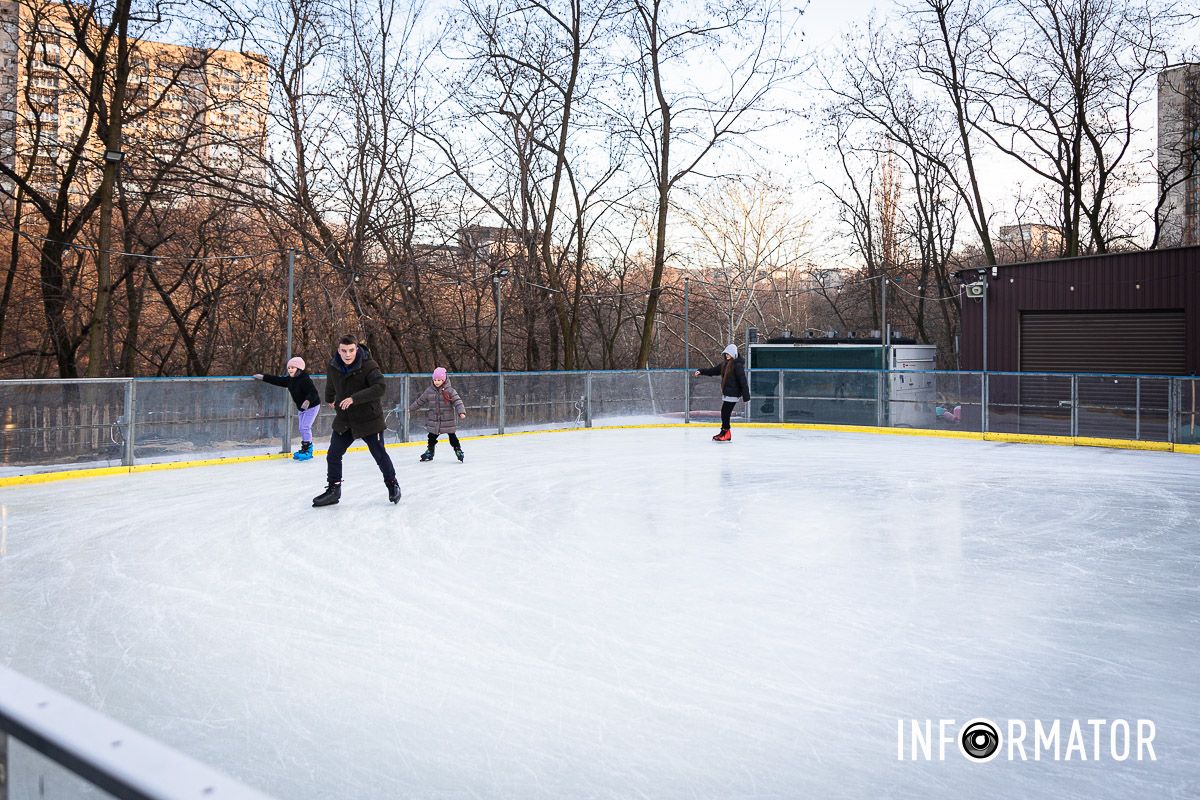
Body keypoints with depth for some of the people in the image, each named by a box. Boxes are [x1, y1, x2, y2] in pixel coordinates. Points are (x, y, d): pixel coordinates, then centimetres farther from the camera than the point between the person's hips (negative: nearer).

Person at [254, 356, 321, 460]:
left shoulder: (305, 380, -26)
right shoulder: (289, 379, 0)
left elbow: (313, 392, -34)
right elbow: (277, 380, 9)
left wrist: (308, 401, -52)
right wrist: (263, 377, 7)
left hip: (312, 406, -9)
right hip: (301, 407, 9)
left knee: (305, 427, -13)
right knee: (302, 428, 11)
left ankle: (307, 450, -5)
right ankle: (305, 448, 19)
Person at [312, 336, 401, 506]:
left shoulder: (368, 365, -21)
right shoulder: (333, 365, -4)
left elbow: (379, 387, -34)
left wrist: (354, 398, -38)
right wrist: (329, 399, 35)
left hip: (369, 418, -5)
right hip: (344, 419, 5)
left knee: (380, 455, 3)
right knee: (333, 456, 6)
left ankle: (392, 484, 24)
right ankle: (334, 489, 20)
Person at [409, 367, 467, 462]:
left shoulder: (449, 390, -10)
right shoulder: (429, 391, 2)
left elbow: (457, 401, -15)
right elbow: (420, 401, 13)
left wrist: (461, 412, -29)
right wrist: (410, 408, 20)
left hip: (448, 420, -3)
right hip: (433, 420, 3)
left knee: (452, 436, 2)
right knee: (432, 437, 14)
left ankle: (458, 450, 19)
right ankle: (429, 452, 31)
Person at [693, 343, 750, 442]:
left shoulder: (738, 365, -13)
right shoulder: (725, 364, 12)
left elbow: (743, 381, -16)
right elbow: (714, 370, 18)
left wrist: (746, 395, -19)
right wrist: (701, 372, 8)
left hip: (733, 393, -8)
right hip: (727, 392, 8)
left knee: (725, 412, -8)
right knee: (724, 413, 10)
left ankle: (725, 433, 1)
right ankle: (725, 433, 17)